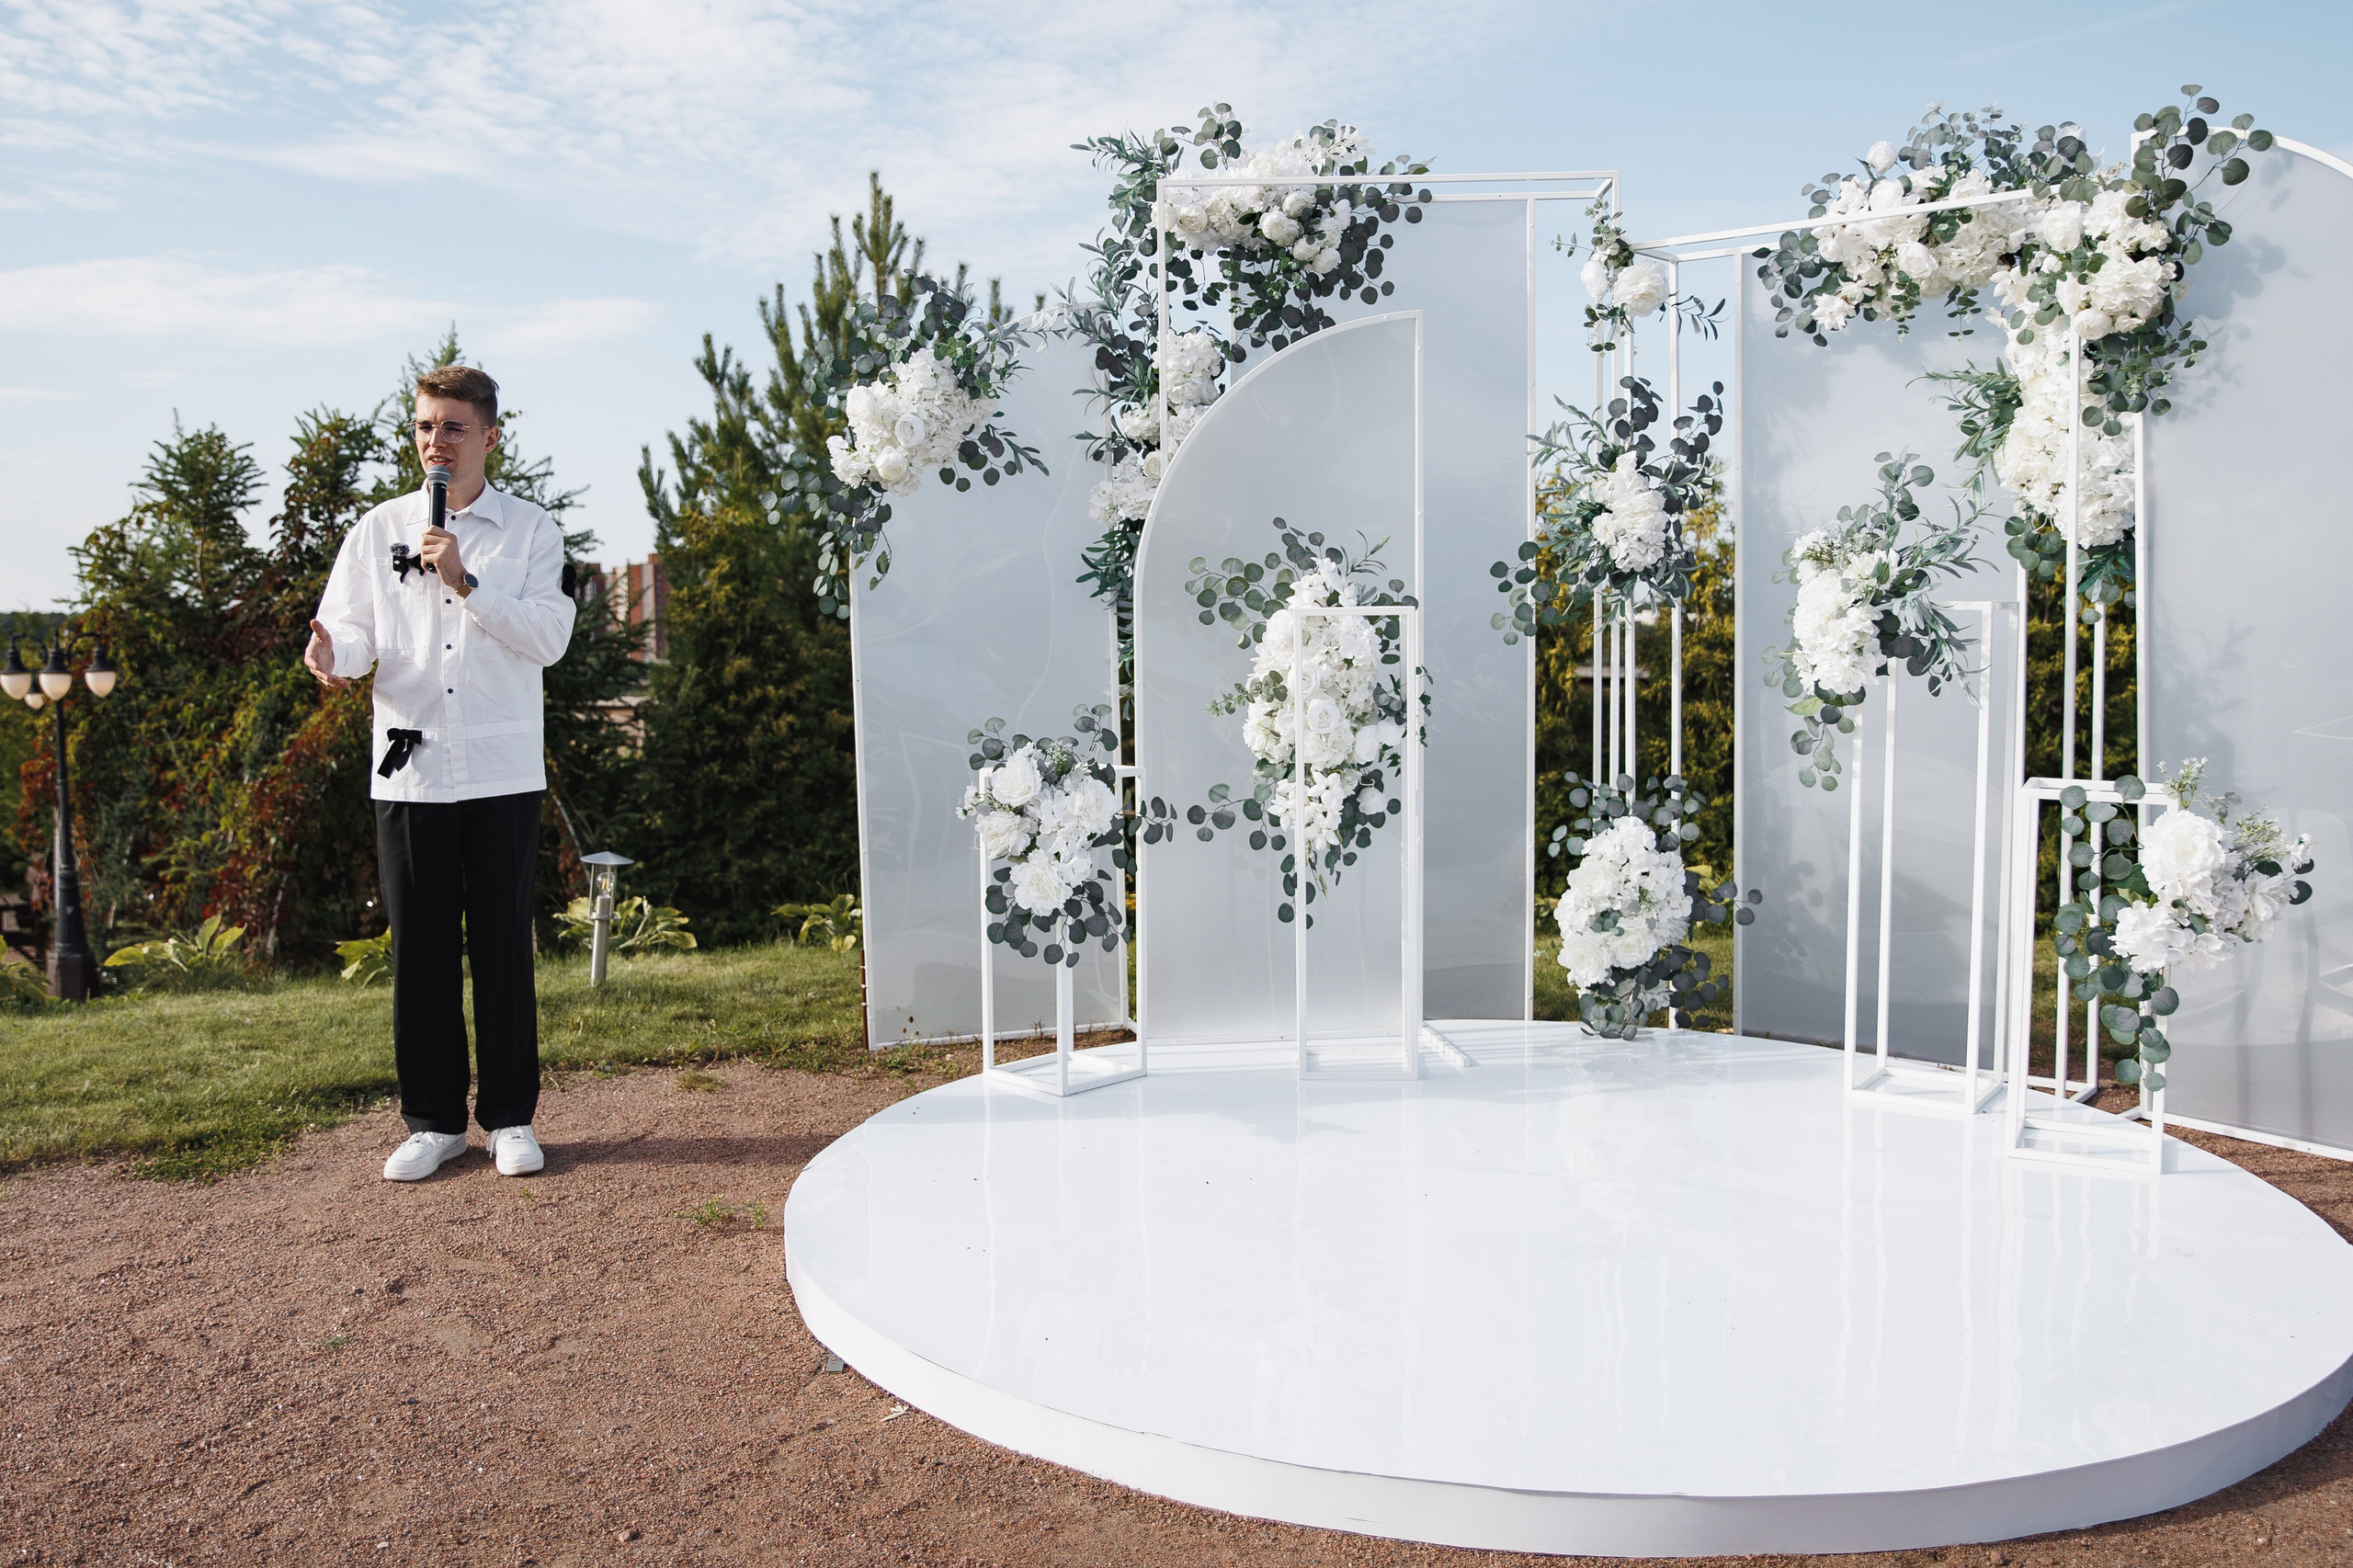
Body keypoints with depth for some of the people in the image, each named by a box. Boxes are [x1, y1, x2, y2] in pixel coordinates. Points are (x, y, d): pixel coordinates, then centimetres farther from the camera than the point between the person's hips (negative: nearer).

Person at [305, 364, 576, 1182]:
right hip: (410, 768, 2)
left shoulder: (531, 532, 5)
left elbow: (550, 638, -6)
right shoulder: (378, 530, 11)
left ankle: (510, 1118, 15)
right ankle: (433, 1121, 18)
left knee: (503, 944, 3)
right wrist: (335, 652, -18)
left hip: (503, 770, -2)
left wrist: (466, 581, -15)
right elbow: (352, 625, 5)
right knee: (420, 947, 5)